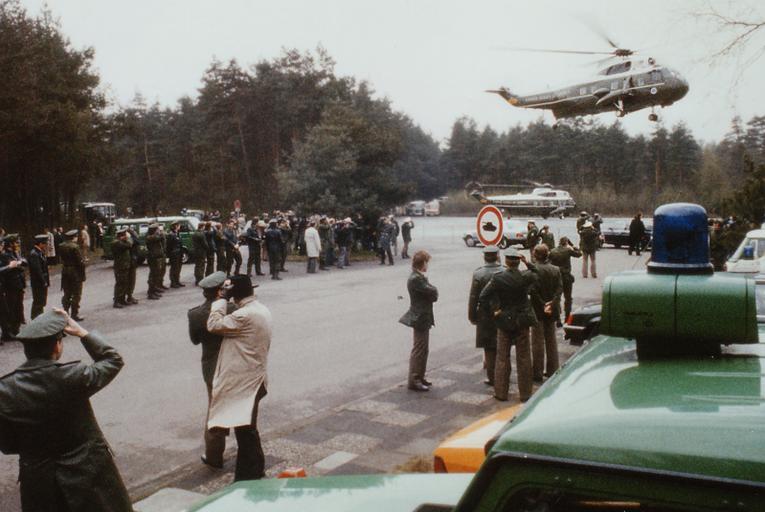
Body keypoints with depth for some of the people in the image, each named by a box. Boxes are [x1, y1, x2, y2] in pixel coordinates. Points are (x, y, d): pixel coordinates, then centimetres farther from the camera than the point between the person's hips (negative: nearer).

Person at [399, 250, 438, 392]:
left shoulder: (418, 277, 12)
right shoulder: (416, 279, -21)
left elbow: (433, 294, 14)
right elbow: (433, 293, -22)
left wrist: (432, 291, -6)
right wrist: (434, 289, -3)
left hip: (422, 317, 10)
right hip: (420, 318, -10)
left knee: (423, 349, 17)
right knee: (419, 350, -5)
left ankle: (419, 377, 26)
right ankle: (414, 381, 1)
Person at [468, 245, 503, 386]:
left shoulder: (478, 274, -11)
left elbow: (473, 298, -8)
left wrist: (472, 316, 2)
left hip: (485, 315, -2)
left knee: (489, 349, 8)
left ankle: (492, 377, 13)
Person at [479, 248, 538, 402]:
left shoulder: (497, 278, -14)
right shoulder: (526, 276, -10)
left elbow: (482, 298, -18)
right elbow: (536, 274, 14)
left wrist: (492, 313, -8)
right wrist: (527, 263, 5)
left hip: (504, 321, -1)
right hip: (522, 322, 1)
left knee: (502, 358, 11)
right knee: (523, 358, 10)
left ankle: (501, 392, 15)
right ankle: (525, 393, 16)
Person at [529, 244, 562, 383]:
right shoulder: (556, 269, 1)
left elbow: (532, 290, -21)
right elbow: (560, 288, -5)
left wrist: (542, 305, -15)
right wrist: (552, 303, -12)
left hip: (538, 310, -5)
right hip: (551, 311, 5)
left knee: (538, 342, 3)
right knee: (551, 340, 16)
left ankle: (537, 373, 8)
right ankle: (552, 370, 23)